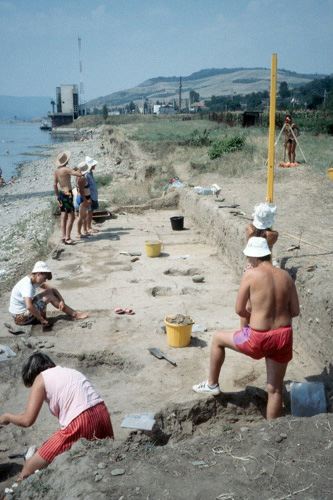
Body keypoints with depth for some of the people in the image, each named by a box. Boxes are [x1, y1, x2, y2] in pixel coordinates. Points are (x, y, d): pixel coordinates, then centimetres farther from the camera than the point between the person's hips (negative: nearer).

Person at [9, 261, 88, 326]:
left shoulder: (35, 281, 1)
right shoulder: (27, 285, -29)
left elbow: (52, 289, 6)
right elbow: (29, 306, -42)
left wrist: (62, 300, -11)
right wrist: (42, 319, -32)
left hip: (25, 310, 10)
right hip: (21, 317, -10)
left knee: (51, 291, 2)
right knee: (49, 296, -14)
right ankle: (74, 314, -5)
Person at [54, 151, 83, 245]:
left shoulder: (56, 171, 6)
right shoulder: (66, 169, -17)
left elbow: (55, 185, 11)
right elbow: (80, 175, -25)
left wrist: (57, 196, 19)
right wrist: (77, 170, -2)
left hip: (60, 194, 8)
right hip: (67, 194, -8)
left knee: (64, 216, 12)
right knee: (71, 216, -5)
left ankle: (63, 237, 13)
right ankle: (67, 238, -9)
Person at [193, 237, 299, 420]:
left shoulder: (250, 275, -10)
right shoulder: (286, 276, 4)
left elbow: (239, 310, -6)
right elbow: (295, 311, 8)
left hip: (258, 338, -4)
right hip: (283, 336, 4)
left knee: (218, 339, 23)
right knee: (275, 389, 16)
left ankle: (212, 384, 36)